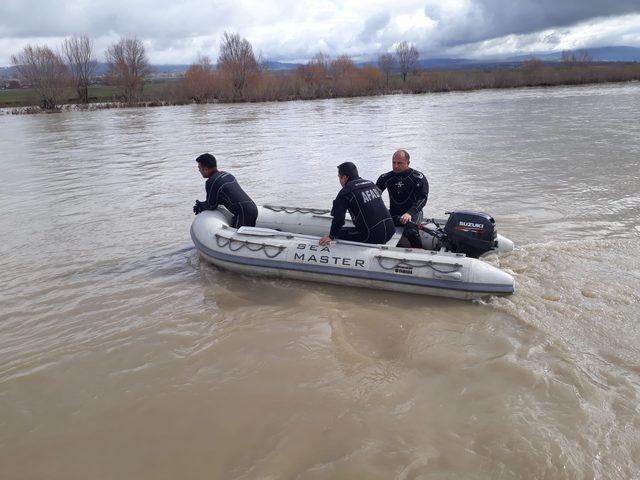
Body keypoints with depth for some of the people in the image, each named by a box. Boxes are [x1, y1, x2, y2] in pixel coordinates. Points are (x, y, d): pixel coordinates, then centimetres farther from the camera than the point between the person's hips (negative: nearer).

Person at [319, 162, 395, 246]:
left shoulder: (345, 193, -8)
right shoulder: (371, 184, 13)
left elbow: (338, 218, -12)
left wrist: (331, 236, 2)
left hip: (372, 237, -7)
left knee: (339, 232, 8)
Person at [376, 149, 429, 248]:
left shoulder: (418, 178, -5)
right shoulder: (386, 177, 6)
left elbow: (422, 198, -12)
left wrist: (410, 213, -28)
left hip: (412, 213, -4)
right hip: (393, 213, 4)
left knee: (411, 232, -36)